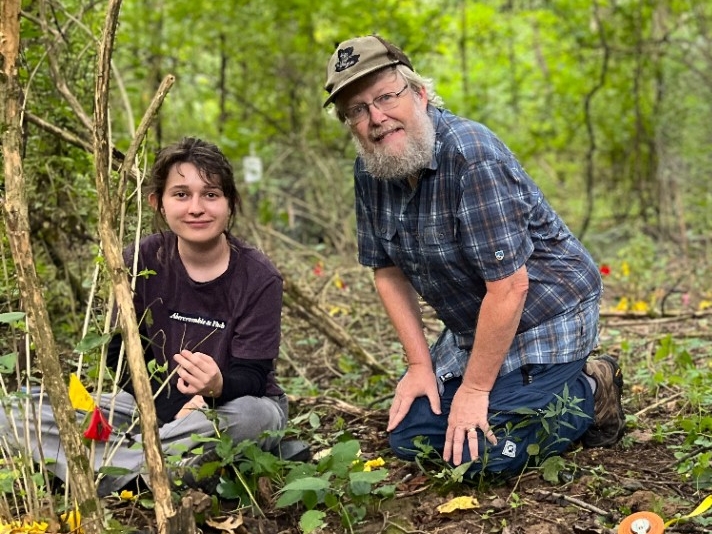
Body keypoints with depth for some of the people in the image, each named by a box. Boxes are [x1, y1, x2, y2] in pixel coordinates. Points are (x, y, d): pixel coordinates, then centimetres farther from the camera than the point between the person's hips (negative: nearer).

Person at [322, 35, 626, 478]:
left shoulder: (472, 156, -29)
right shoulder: (370, 172, -4)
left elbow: (508, 286, -29)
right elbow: (389, 272, 4)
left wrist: (474, 389, -21)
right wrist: (420, 365, -2)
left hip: (546, 315, -7)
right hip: (471, 326, 8)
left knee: (477, 455, -14)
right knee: (408, 438, 4)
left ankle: (591, 395, 8)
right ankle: (509, 390, 24)